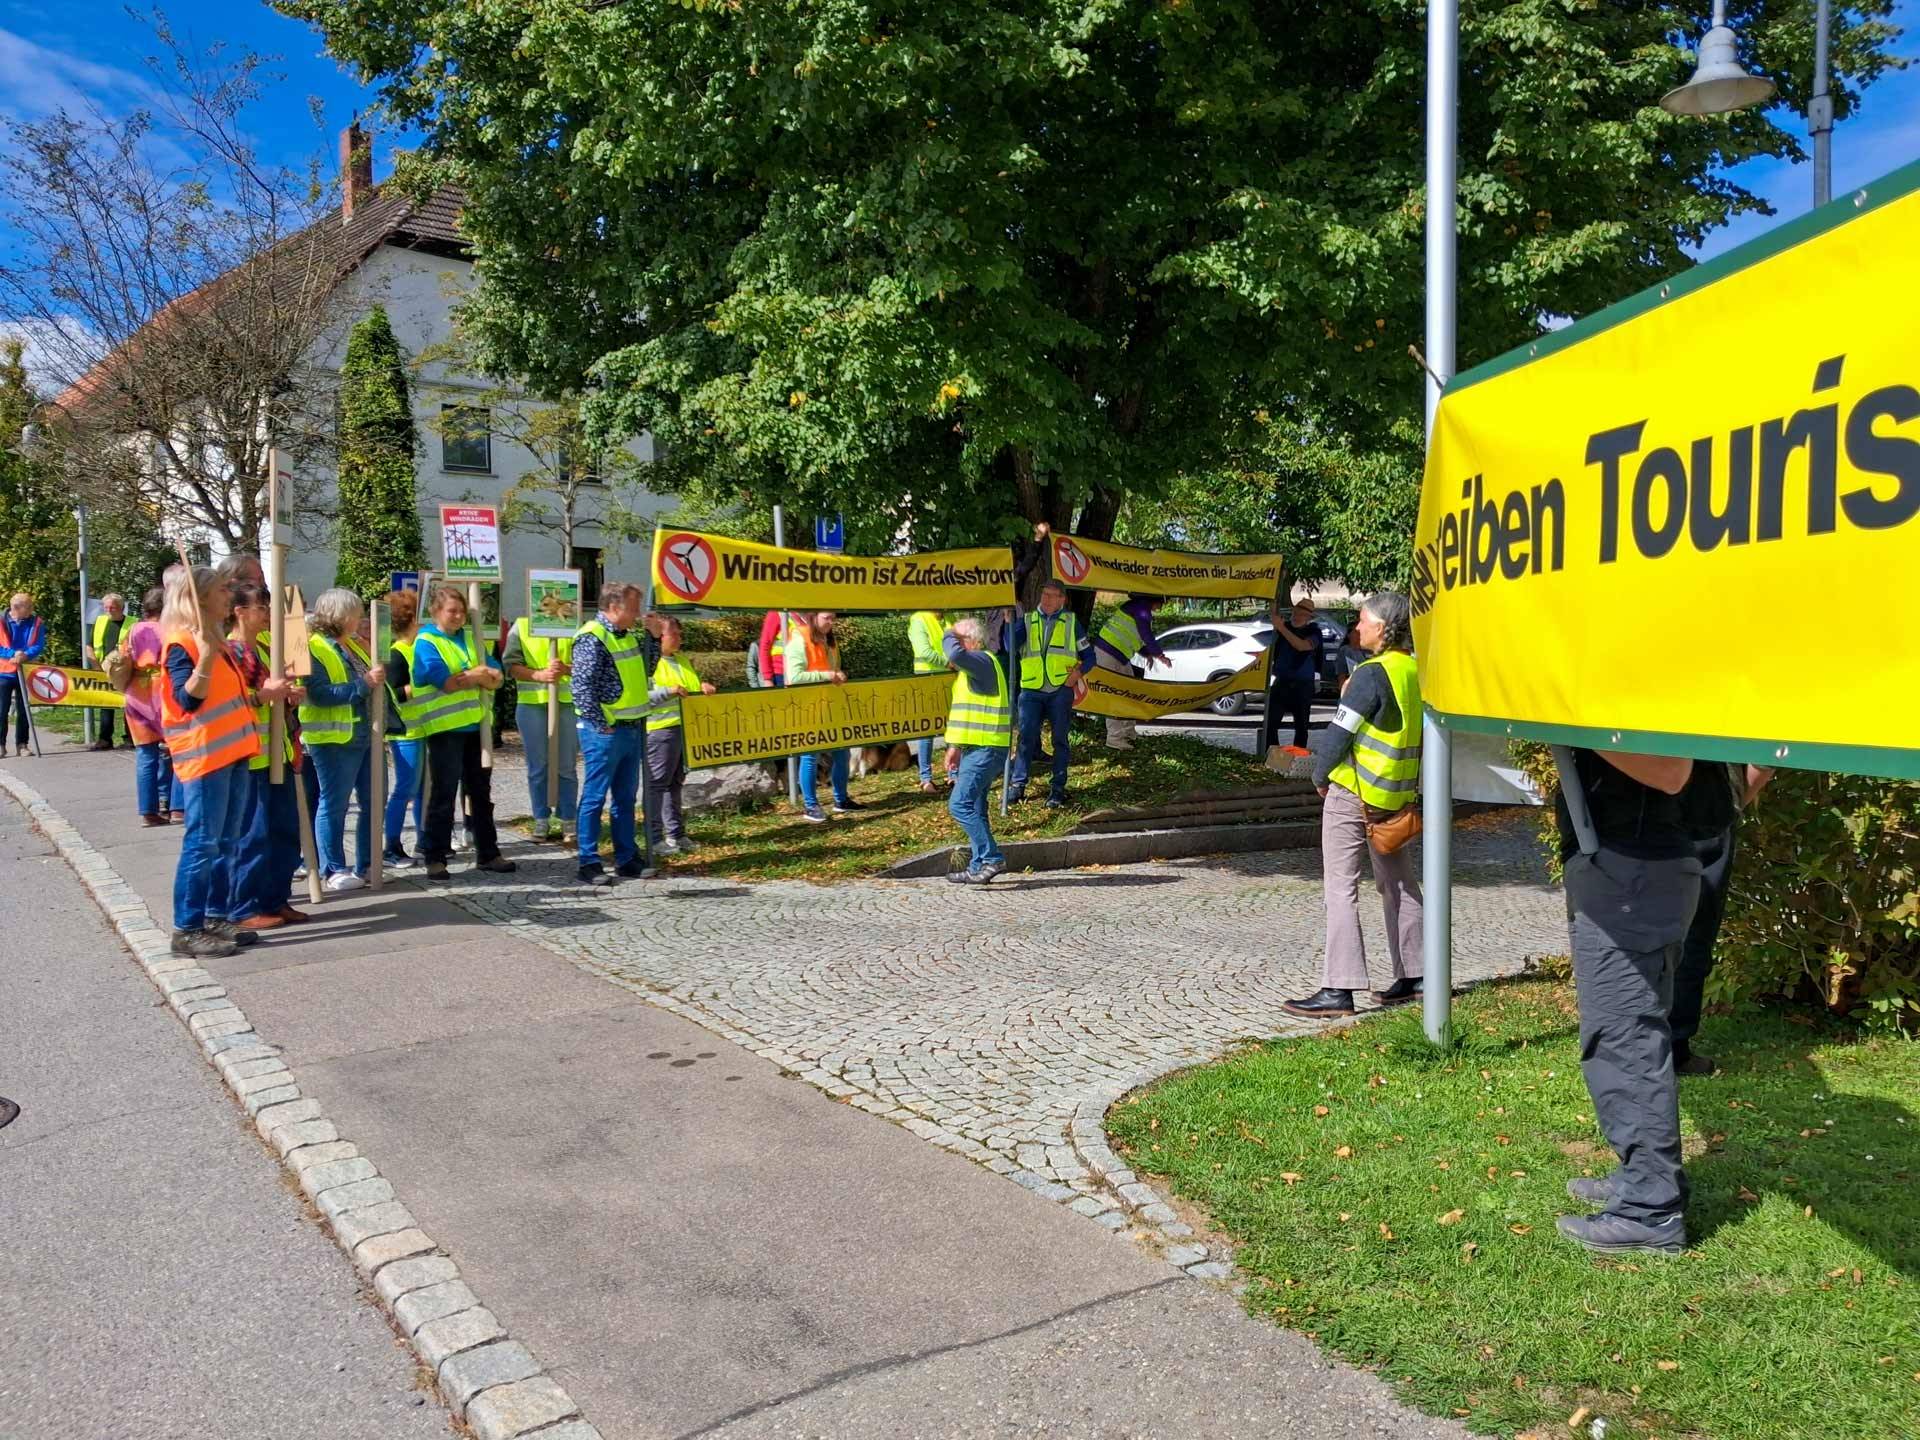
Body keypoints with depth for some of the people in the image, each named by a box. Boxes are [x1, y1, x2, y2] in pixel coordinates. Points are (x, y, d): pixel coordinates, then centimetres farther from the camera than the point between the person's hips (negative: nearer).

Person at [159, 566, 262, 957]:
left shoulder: (216, 640, 18)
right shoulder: (181, 643, -11)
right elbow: (187, 699, -21)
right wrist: (204, 659, -32)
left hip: (232, 752, 10)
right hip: (204, 756, -9)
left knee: (226, 844, 11)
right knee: (202, 843, -7)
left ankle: (216, 918, 18)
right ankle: (186, 930, -2)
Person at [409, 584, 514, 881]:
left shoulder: (470, 638, 13)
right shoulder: (426, 642, -6)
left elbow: (495, 678, 5)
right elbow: (446, 682, -19)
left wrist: (473, 676, -14)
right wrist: (478, 674, -5)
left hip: (475, 725, 6)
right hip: (445, 727, -6)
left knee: (481, 792, 12)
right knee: (443, 795, 0)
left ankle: (487, 853, 20)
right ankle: (435, 857, 9)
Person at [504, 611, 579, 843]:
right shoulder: (521, 626, 7)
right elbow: (511, 664, -1)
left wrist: (566, 669, -20)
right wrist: (539, 675, -17)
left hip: (568, 702, -1)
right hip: (531, 703, 1)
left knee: (567, 767, 3)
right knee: (537, 767, 7)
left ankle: (566, 820, 12)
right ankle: (541, 820, 16)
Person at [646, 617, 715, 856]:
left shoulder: (680, 660, 19)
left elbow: (692, 687, 27)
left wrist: (702, 687, 5)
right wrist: (668, 691, -25)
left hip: (686, 728, 8)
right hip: (661, 729, -8)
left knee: (675, 782, 13)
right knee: (657, 783, -4)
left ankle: (675, 834, 19)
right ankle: (654, 838, -1)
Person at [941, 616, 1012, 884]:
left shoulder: (983, 660, -12)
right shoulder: (972, 667, 19)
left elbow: (956, 654, -34)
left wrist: (948, 636, -13)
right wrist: (956, 745, 21)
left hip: (985, 749, -11)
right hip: (976, 748, 11)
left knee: (960, 804, -14)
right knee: (974, 807, 12)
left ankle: (991, 859, -12)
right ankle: (978, 868, 16)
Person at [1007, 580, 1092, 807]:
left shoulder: (1070, 622, 9)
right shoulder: (1028, 621, 9)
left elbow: (1088, 655, 11)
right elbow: (1011, 646, -7)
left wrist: (1078, 671, -6)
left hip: (1061, 690, 0)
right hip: (1031, 690, 0)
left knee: (1060, 739, 5)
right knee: (1026, 737, -2)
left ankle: (1058, 789, 12)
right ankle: (1018, 785, 5)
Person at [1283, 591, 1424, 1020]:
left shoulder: (1372, 675, -17)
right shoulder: (1417, 672, 5)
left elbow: (1339, 732, -16)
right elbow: (1419, 735, 12)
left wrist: (1320, 777, -1)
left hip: (1353, 795, -8)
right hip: (1399, 797, 8)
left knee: (1342, 888, -5)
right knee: (1399, 885, 16)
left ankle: (1338, 989, -5)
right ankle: (1411, 976, 23)